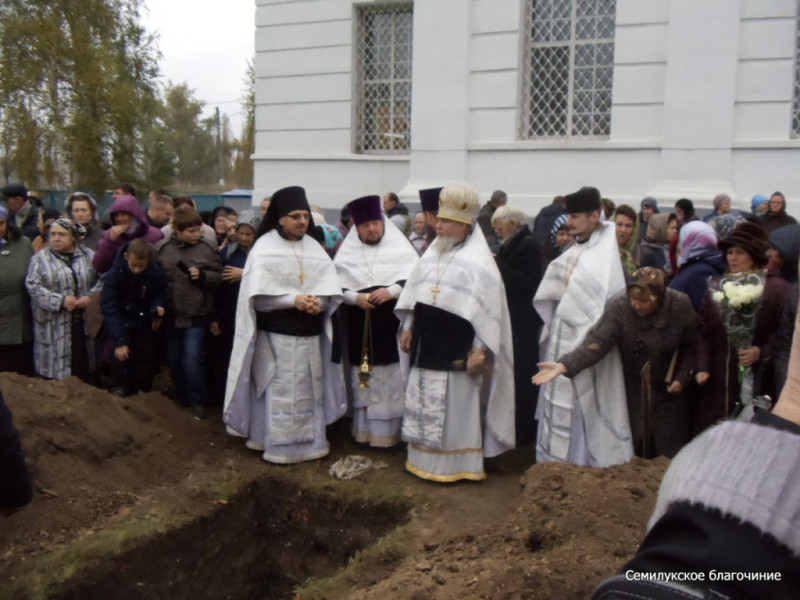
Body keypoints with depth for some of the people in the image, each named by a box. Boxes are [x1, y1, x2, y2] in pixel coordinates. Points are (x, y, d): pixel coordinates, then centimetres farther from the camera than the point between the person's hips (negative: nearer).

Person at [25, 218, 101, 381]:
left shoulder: (88, 255, 9)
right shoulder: (40, 258, 4)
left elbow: (101, 279, 6)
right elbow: (33, 286, -5)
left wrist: (91, 297, -11)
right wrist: (61, 300, -14)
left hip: (84, 323, 2)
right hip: (55, 327, -1)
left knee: (84, 370, 5)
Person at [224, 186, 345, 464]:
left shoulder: (314, 247, 10)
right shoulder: (264, 248, -4)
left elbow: (330, 286, 4)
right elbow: (258, 292, -11)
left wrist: (319, 301, -17)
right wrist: (294, 300, -19)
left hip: (309, 334, 4)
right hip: (275, 333, -4)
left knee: (308, 387, 10)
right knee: (278, 389, 0)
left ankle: (309, 440, 22)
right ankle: (277, 445, 10)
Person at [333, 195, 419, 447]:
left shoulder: (400, 247, 3)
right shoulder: (347, 252, 9)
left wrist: (392, 291, -18)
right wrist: (354, 297, -12)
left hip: (393, 328, -2)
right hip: (359, 330, 2)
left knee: (393, 379, 0)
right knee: (364, 378, 7)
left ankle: (393, 429, 9)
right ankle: (365, 429, 17)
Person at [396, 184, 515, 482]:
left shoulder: (479, 262, -9)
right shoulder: (431, 254, 11)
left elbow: (486, 308, -12)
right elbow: (413, 292, 17)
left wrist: (479, 348, -16)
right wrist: (408, 327, 13)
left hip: (456, 348, -6)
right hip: (427, 343, 7)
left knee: (456, 405, 1)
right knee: (423, 401, 12)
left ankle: (456, 463, 14)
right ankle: (424, 458, 25)